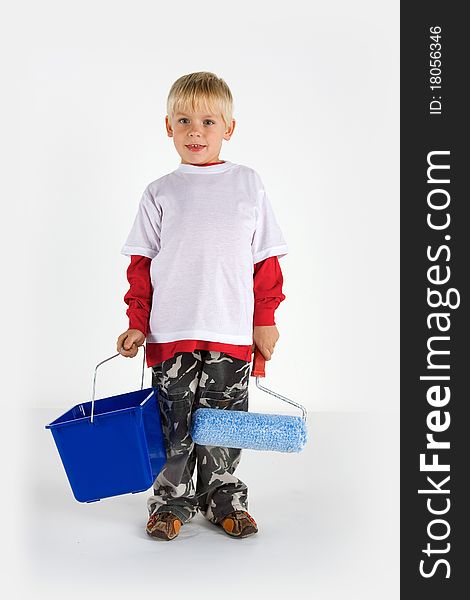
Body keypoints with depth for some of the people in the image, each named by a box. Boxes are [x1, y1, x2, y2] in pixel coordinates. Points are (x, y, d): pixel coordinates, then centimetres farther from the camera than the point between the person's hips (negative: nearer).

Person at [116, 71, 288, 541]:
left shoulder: (248, 184, 6)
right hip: (171, 331, 0)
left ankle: (224, 499, 26)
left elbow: (266, 259, 7)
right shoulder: (160, 193, 5)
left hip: (231, 331, 0)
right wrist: (137, 323, 0)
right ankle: (171, 501, 24)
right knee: (174, 423, 7)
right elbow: (141, 263, 6)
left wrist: (265, 319, 3)